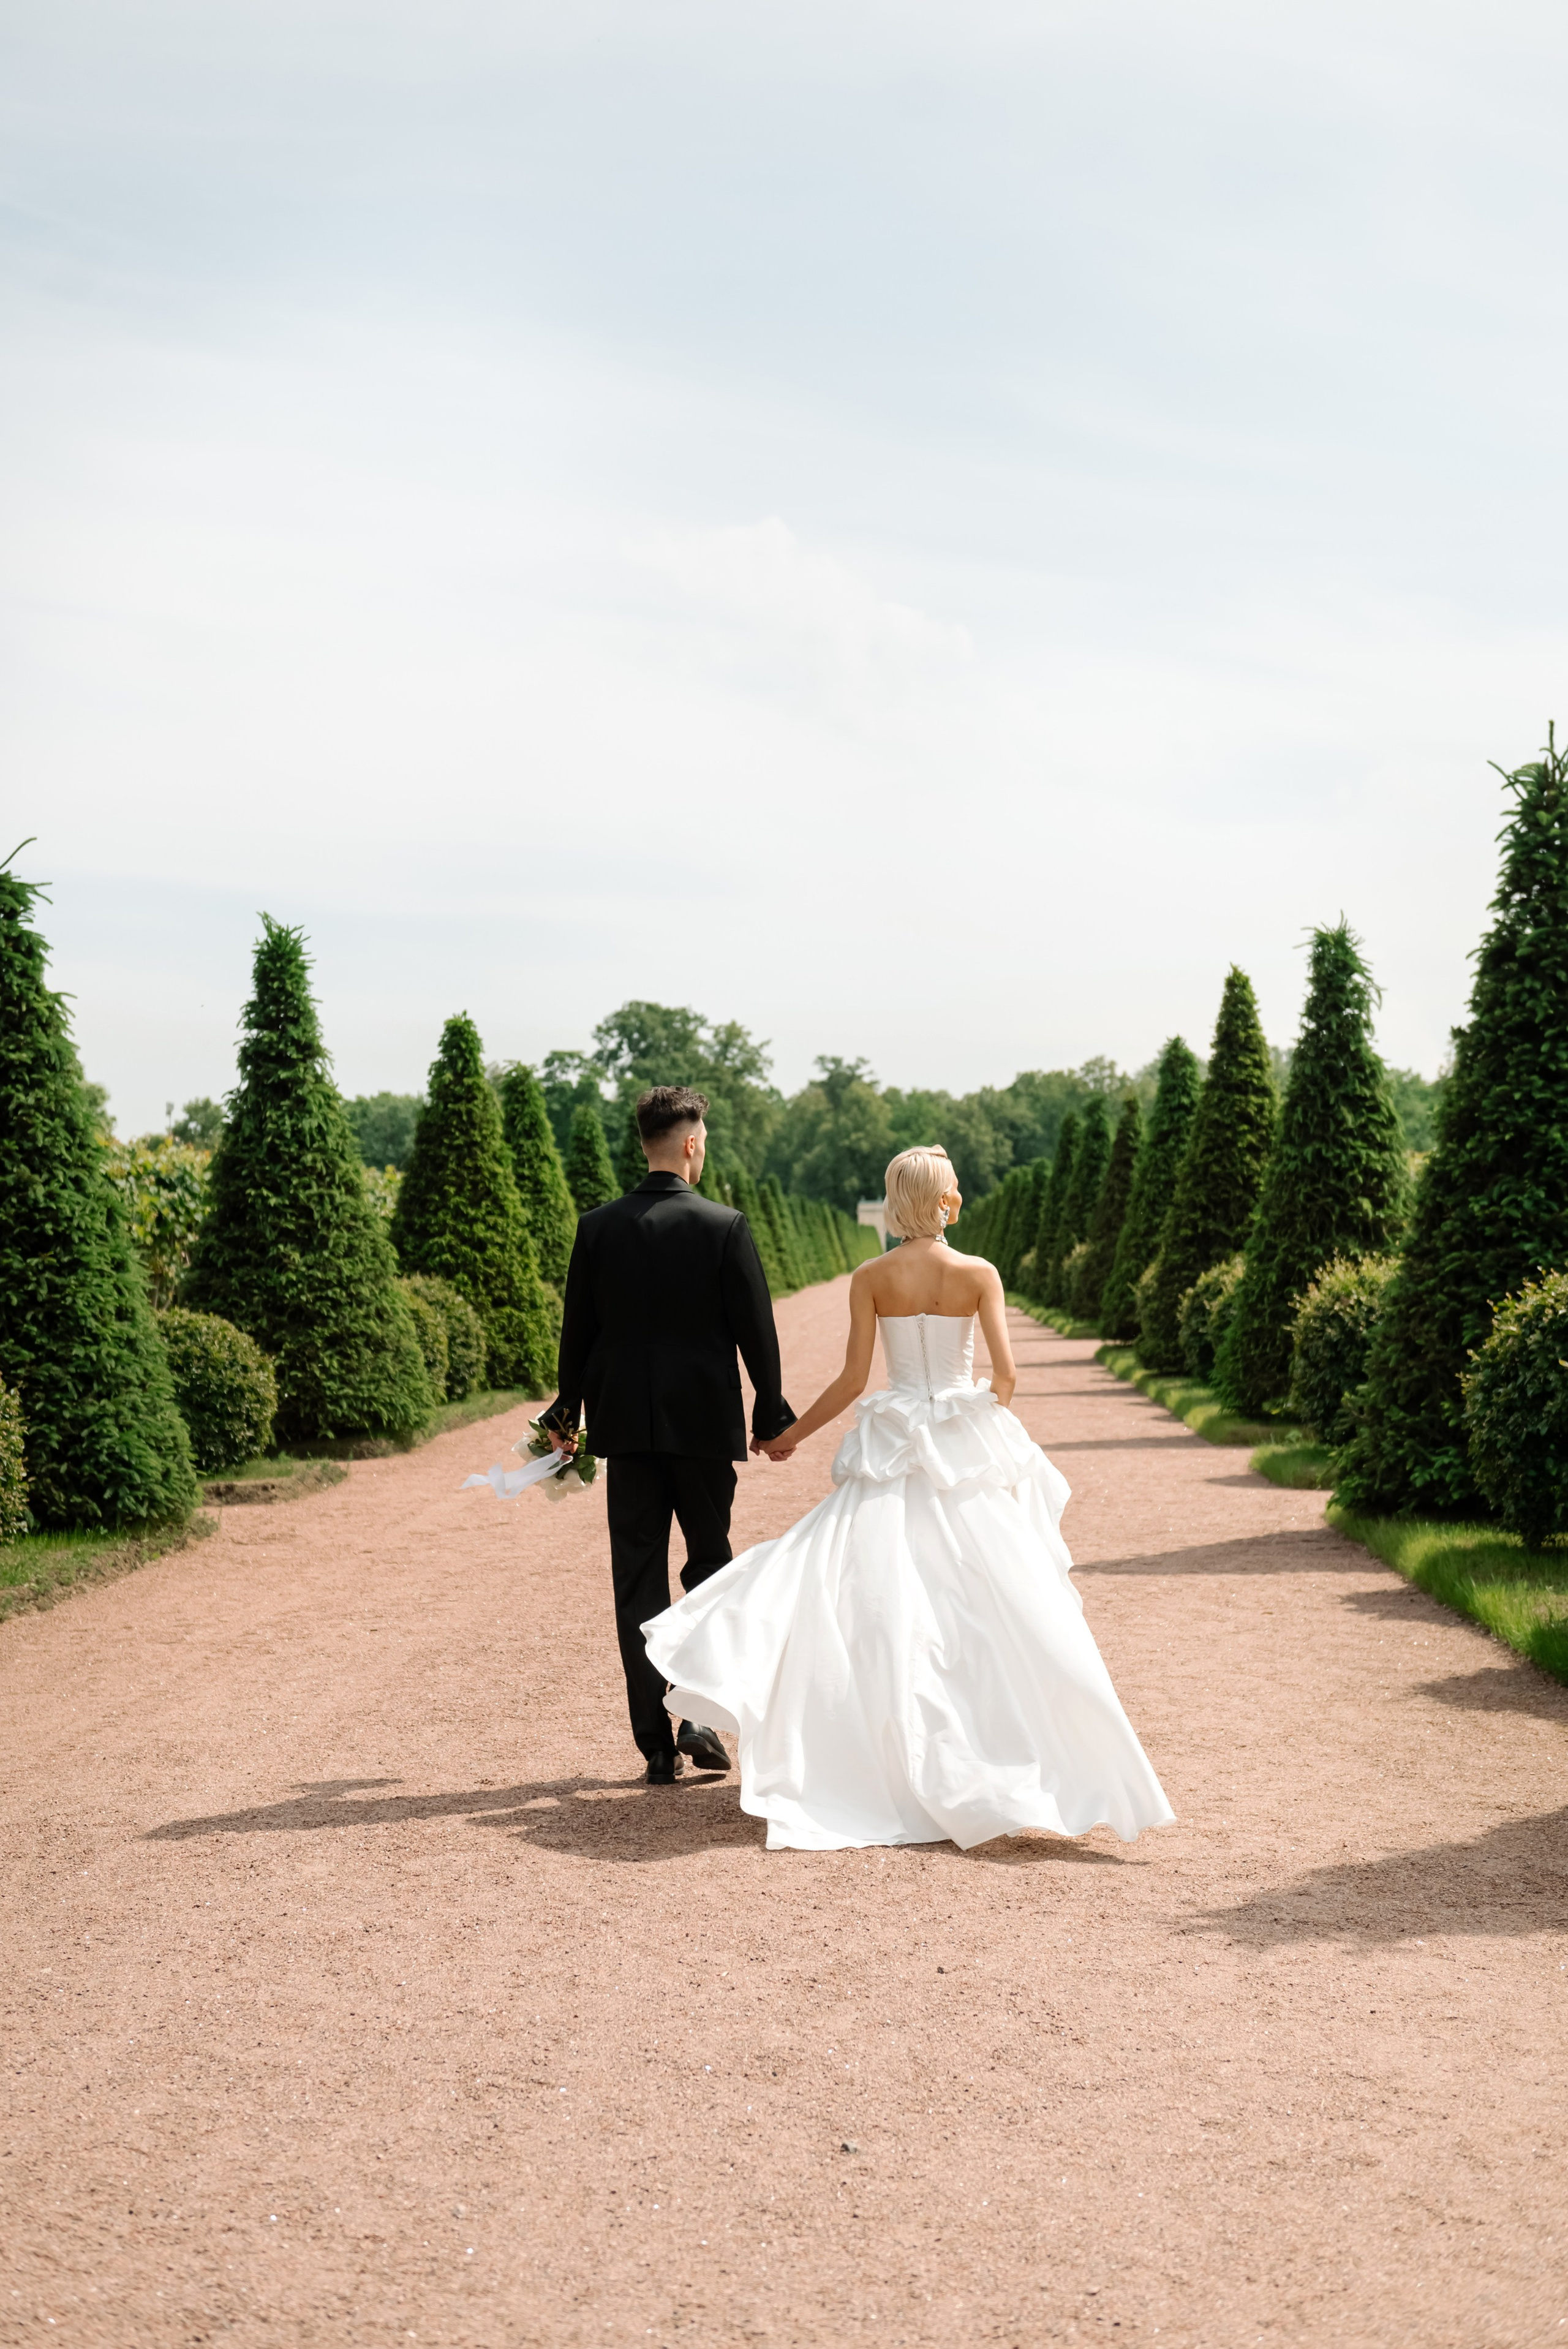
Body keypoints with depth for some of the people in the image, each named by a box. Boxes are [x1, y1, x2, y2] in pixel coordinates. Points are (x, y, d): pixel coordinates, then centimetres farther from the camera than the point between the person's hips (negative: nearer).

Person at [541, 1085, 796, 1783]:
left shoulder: (598, 1227, -1)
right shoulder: (724, 1226, -8)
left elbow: (576, 1330, 5)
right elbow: (756, 1329, -5)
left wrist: (566, 1413, 17)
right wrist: (772, 1414, 6)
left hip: (626, 1423, 2)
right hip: (705, 1420, -2)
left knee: (638, 1581, 6)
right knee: (709, 1563, 14)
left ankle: (657, 1744, 7)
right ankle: (700, 1716, 1)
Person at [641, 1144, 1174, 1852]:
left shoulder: (871, 1278, -3)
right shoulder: (979, 1273, -5)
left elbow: (853, 1379, -4)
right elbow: (1005, 1374, -8)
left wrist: (789, 1435, 8)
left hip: (894, 1450, 1)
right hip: (968, 1447, -1)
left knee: (877, 1603, 3)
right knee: (1004, 1603, 7)